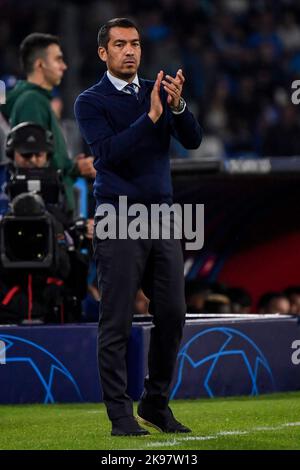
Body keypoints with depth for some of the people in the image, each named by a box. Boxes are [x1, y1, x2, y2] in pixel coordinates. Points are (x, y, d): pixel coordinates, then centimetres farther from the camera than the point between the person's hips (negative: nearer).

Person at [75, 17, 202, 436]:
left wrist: (177, 106, -19)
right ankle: (121, 415, -1)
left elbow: (193, 140, 0)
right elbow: (108, 154, -17)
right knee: (117, 323, -4)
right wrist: (151, 116, -23)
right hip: (118, 219, -5)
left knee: (172, 315, 5)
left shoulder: (158, 92, 12)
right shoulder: (91, 101, -1)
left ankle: (156, 405, 18)